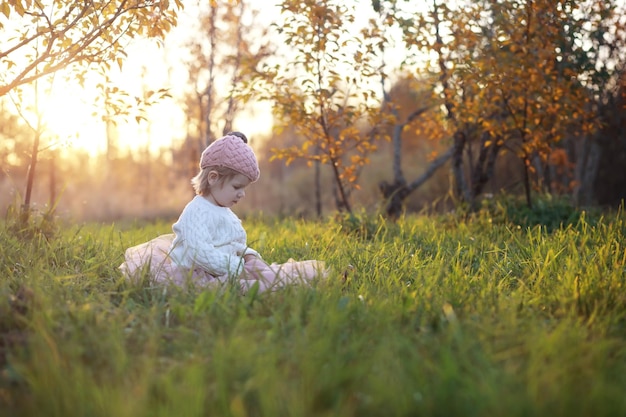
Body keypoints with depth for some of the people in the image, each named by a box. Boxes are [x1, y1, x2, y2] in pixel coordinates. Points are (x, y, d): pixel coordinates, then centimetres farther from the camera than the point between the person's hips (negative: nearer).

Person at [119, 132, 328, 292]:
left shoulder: (226, 213, 20)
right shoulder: (196, 212, -14)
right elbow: (200, 252, -26)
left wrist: (248, 255, 7)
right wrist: (234, 267, -24)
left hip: (231, 268, 10)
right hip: (197, 274, -10)